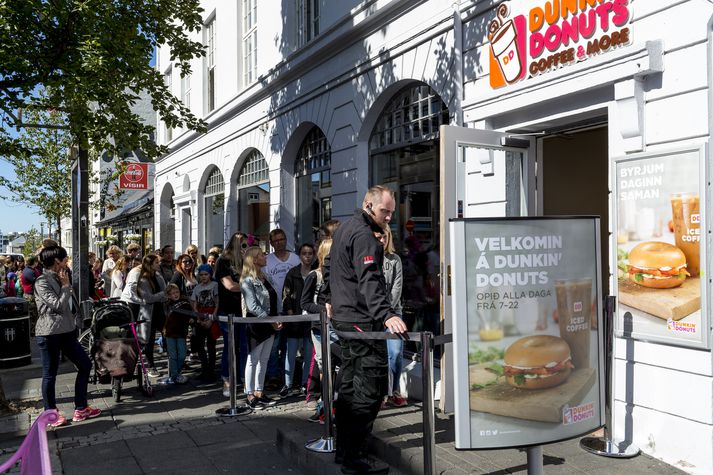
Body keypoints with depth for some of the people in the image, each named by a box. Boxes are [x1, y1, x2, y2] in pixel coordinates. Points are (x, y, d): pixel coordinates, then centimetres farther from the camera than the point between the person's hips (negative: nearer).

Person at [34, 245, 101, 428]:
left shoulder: (58, 278, 14)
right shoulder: (42, 282, -13)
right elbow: (58, 305, -19)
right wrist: (66, 286, -11)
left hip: (66, 331, 9)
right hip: (49, 333, -9)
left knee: (85, 365, 8)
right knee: (50, 374, 3)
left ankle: (80, 409, 16)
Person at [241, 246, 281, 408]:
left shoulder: (265, 278, 12)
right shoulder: (247, 281, -12)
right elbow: (253, 306, -19)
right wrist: (271, 321, -21)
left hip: (269, 325, 8)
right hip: (256, 324, -7)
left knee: (263, 360, 12)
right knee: (253, 360, 2)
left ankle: (259, 392, 21)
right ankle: (250, 395, 11)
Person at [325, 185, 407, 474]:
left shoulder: (345, 229, 17)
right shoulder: (364, 236, -17)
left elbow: (329, 268, 29)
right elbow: (369, 280, -31)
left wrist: (332, 300, 38)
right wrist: (386, 315, -41)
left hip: (343, 317, 11)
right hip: (362, 321, -11)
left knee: (350, 383, 17)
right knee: (371, 387, -9)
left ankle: (343, 449, 28)